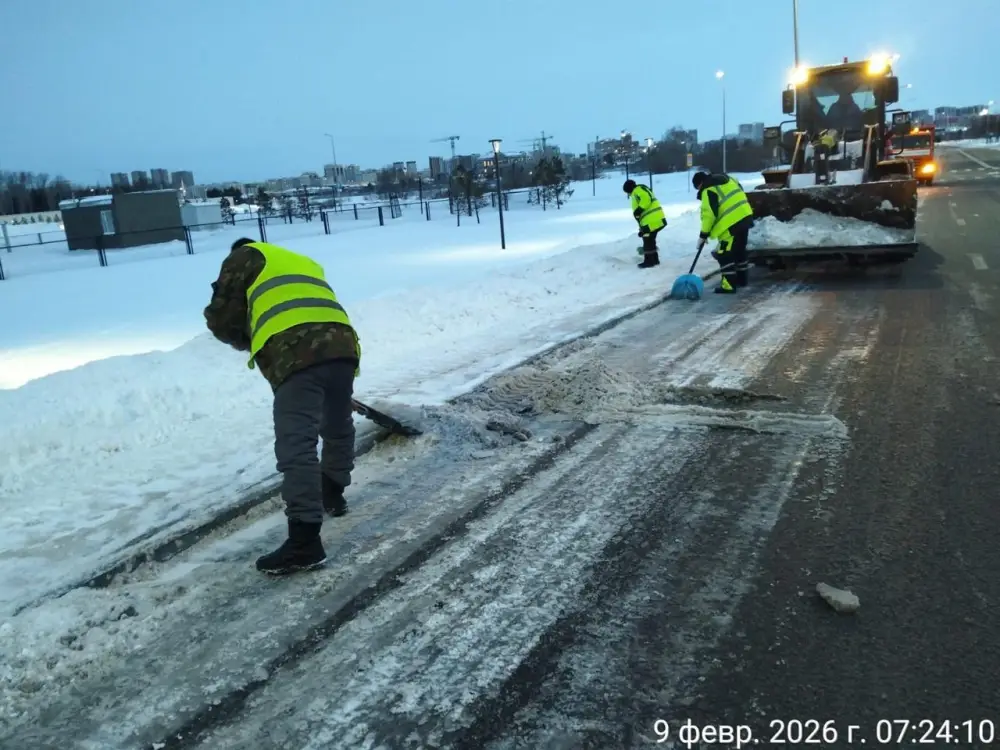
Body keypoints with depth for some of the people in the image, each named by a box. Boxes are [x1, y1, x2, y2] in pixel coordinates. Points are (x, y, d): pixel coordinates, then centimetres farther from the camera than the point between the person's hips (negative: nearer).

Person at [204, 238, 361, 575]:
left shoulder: (245, 258, 22)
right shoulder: (306, 263, 39)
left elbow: (221, 319, 17)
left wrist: (249, 341, 35)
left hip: (296, 355, -7)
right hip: (341, 346, 7)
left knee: (296, 446, -10)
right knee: (338, 427, 27)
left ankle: (305, 541, -14)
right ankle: (332, 494, 46)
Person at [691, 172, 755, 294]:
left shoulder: (708, 190, -8)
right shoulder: (726, 179, 20)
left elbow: (709, 214, -13)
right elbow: (739, 194, 26)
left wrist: (703, 234, -6)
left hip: (732, 223, -10)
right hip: (745, 216, 10)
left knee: (725, 255, -5)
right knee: (740, 250, 21)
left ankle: (729, 285, -5)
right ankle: (742, 278, 32)